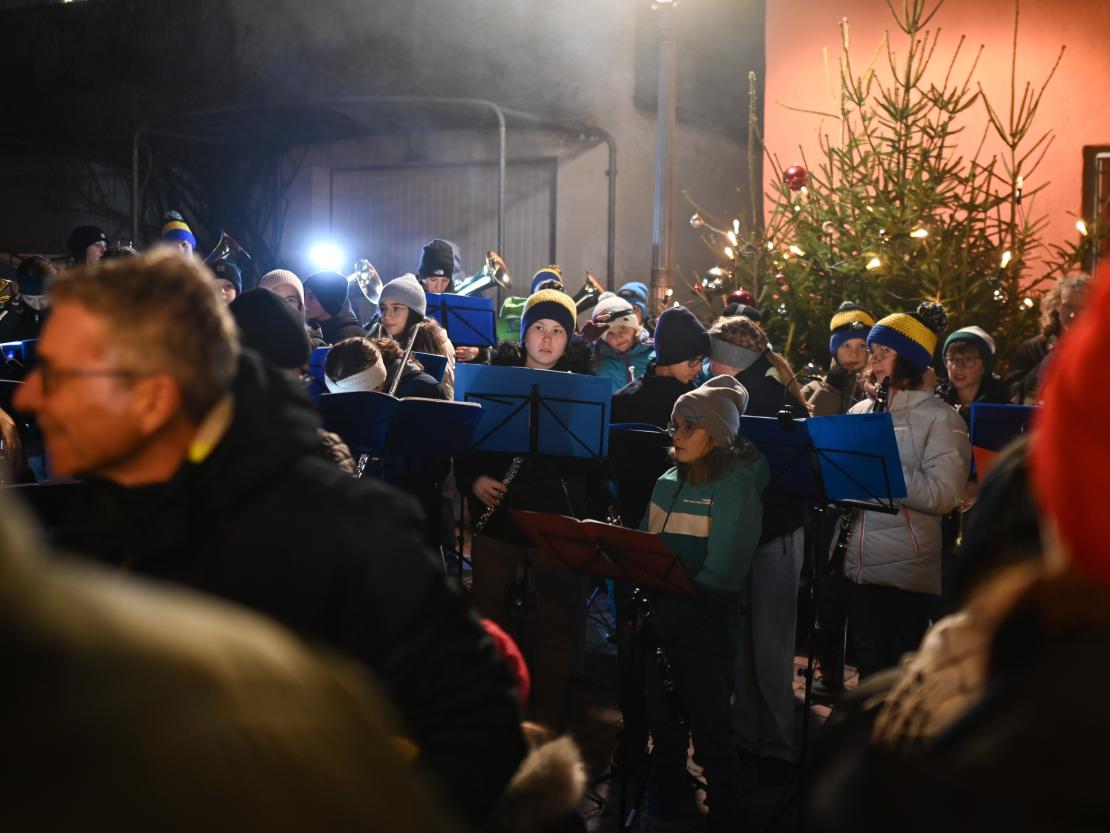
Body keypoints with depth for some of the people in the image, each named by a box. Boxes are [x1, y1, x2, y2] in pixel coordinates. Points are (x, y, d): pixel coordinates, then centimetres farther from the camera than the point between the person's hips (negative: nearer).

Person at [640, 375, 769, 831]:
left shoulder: (736, 487, -12)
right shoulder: (667, 483, 9)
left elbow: (720, 571, -19)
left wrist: (671, 589, -19)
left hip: (706, 625, -6)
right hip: (659, 618, 7)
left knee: (708, 729, 1)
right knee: (663, 724, 17)